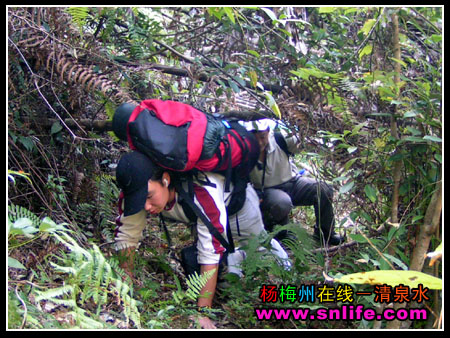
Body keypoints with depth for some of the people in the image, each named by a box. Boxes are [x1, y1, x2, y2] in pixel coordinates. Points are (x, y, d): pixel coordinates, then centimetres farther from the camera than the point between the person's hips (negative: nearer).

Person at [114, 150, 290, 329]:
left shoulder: (202, 191, -49)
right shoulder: (135, 191, -35)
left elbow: (211, 252, -47)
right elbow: (126, 237, -24)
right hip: (194, 211, 4)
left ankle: (271, 245, 49)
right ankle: (235, 257, 24)